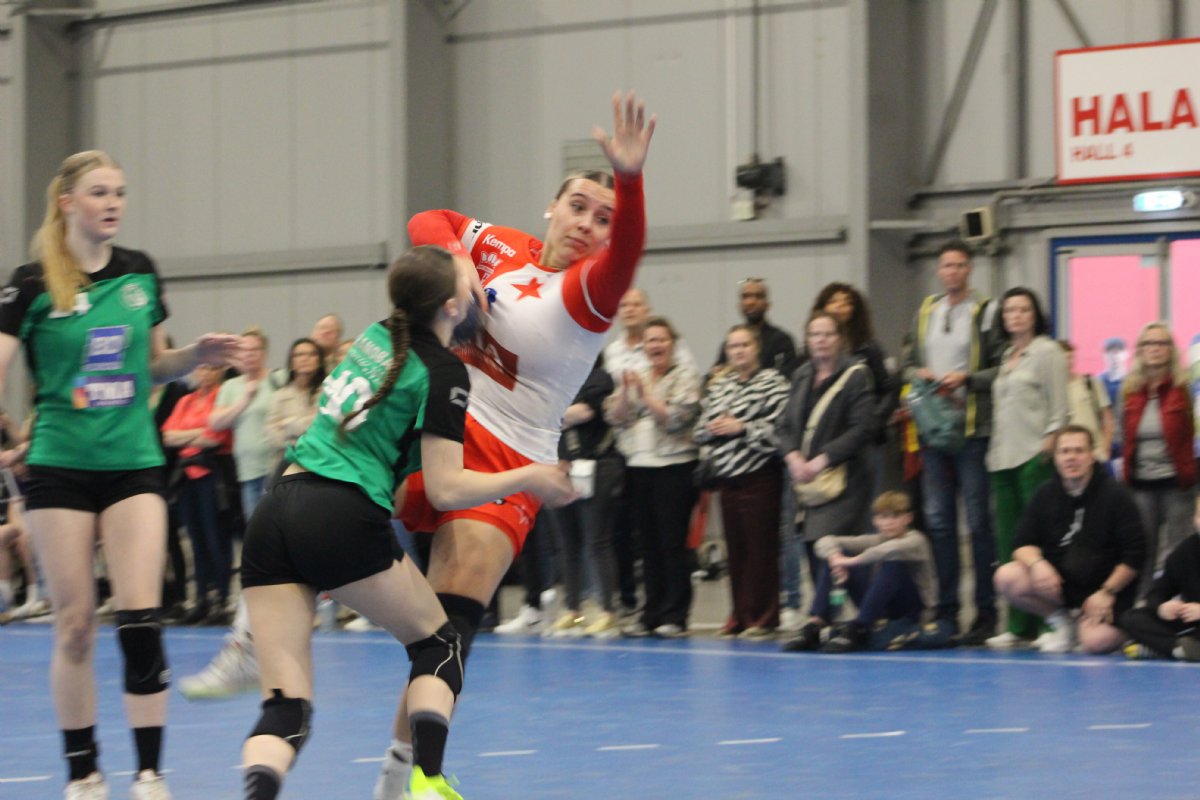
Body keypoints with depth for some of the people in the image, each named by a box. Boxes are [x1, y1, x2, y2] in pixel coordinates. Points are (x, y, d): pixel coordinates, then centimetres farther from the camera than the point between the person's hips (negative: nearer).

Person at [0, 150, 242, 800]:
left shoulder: (141, 274, 6)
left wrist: (197, 355, -1)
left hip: (134, 463, 2)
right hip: (59, 469, -2)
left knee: (140, 618, -9)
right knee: (75, 624, 2)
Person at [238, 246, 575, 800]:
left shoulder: (378, 336, 18)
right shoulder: (443, 372, -3)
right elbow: (445, 489, -6)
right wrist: (527, 478, 6)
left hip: (274, 515, 6)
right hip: (342, 520, -6)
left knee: (285, 707, -1)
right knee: (438, 642, 19)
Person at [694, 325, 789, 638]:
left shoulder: (773, 383, -5)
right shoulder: (718, 386, 15)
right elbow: (701, 432, 16)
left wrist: (741, 428, -14)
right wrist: (714, 429, -5)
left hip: (760, 477, -6)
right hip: (727, 478, 6)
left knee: (760, 548, -2)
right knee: (735, 549, 8)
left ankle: (762, 619, 3)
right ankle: (740, 616, 16)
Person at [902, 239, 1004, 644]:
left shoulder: (986, 312, -3)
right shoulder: (925, 312, 15)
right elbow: (909, 363, 21)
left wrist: (967, 378, -17)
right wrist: (919, 375, 0)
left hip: (973, 430, -6)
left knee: (978, 521, -3)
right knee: (938, 520, 7)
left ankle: (986, 611, 1)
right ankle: (946, 607, 14)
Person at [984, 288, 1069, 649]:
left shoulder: (1047, 352, 0)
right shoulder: (1005, 356, 20)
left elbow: (1058, 407, -6)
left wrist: (1049, 444, -14)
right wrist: (994, 450, 15)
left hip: (1035, 457, -7)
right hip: (1002, 459, 7)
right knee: (1008, 546, 5)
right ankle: (1018, 624, 8)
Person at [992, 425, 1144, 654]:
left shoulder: (1115, 495, -9)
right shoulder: (1046, 495, 4)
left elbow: (1135, 554, -9)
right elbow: (1023, 544, 3)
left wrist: (1107, 592, -15)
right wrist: (1036, 563, -21)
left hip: (1108, 584, -4)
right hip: (1059, 580, 4)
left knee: (1096, 641, -31)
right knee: (1006, 577, -22)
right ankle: (1060, 619, 3)